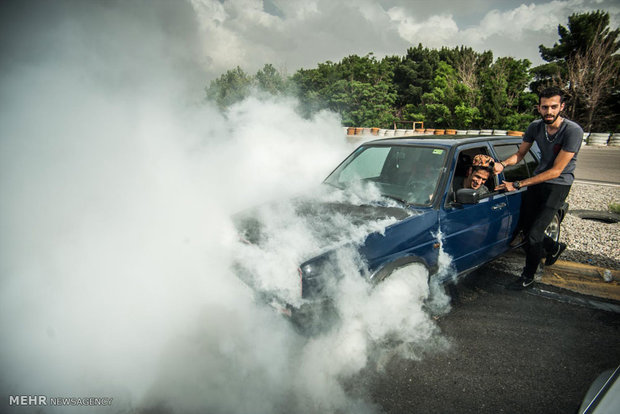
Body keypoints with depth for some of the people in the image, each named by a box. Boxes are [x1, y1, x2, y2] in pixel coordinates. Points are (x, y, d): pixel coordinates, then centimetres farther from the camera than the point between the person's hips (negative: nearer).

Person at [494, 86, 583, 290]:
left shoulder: (573, 131, -21)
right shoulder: (536, 127, -3)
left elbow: (556, 171, -23)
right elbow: (520, 154, 9)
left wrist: (518, 184, -26)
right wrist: (503, 164, -14)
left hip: (558, 185, -6)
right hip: (537, 181, 6)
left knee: (534, 234, -9)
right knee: (525, 225, 12)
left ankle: (528, 277, 11)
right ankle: (554, 247, 43)